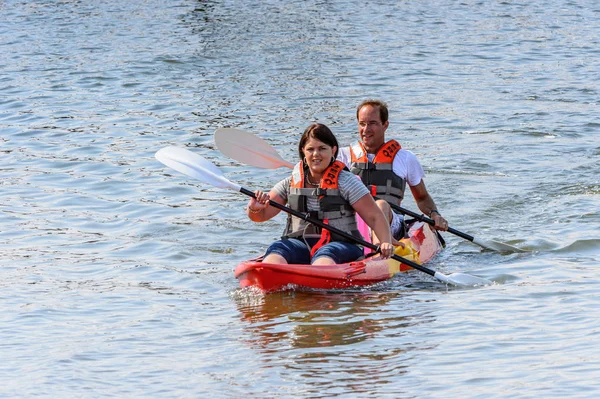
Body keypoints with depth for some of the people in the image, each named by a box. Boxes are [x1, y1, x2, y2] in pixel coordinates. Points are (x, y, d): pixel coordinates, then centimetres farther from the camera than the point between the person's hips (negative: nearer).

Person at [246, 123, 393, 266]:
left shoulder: (345, 181, 3)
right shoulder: (291, 183, 14)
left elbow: (375, 217, 0)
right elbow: (259, 216, 12)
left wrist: (385, 242, -17)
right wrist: (254, 208, -12)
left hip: (340, 246, -3)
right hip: (300, 244, 3)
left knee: (324, 257, -38)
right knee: (276, 251, -30)